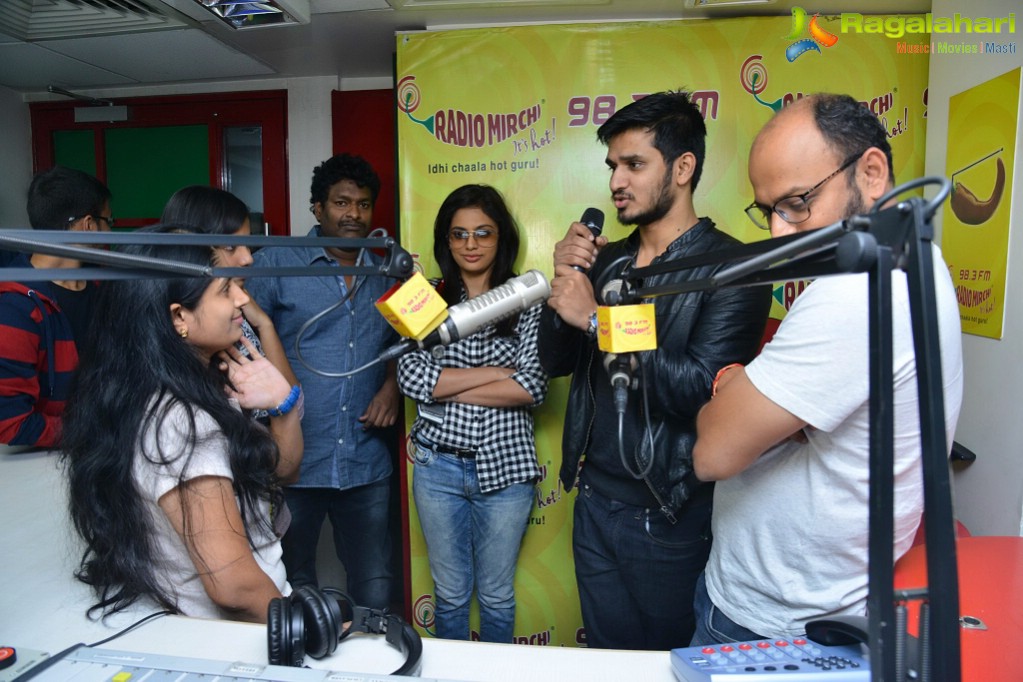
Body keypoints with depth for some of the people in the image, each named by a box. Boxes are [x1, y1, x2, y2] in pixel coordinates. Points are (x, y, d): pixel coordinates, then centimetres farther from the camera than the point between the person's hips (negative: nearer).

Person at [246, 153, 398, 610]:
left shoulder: (387, 276, 10)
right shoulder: (275, 264, -2)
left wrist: (392, 385, 2)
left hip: (367, 465, 3)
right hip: (291, 463, -2)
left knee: (376, 595, 11)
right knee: (289, 591, 17)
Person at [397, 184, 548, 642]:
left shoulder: (526, 303, -3)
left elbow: (533, 386, -15)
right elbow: (411, 377, -13)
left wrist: (446, 389, -13)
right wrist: (497, 372, -15)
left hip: (505, 466, -1)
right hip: (439, 465, 1)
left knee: (496, 596, 17)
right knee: (450, 594, 18)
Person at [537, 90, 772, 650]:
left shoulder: (729, 267, -16)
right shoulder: (607, 260, 6)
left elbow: (700, 389, -26)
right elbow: (555, 360, 6)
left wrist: (596, 318, -23)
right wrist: (564, 279, -10)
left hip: (669, 515, -6)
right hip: (595, 499, 6)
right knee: (607, 654, 24)